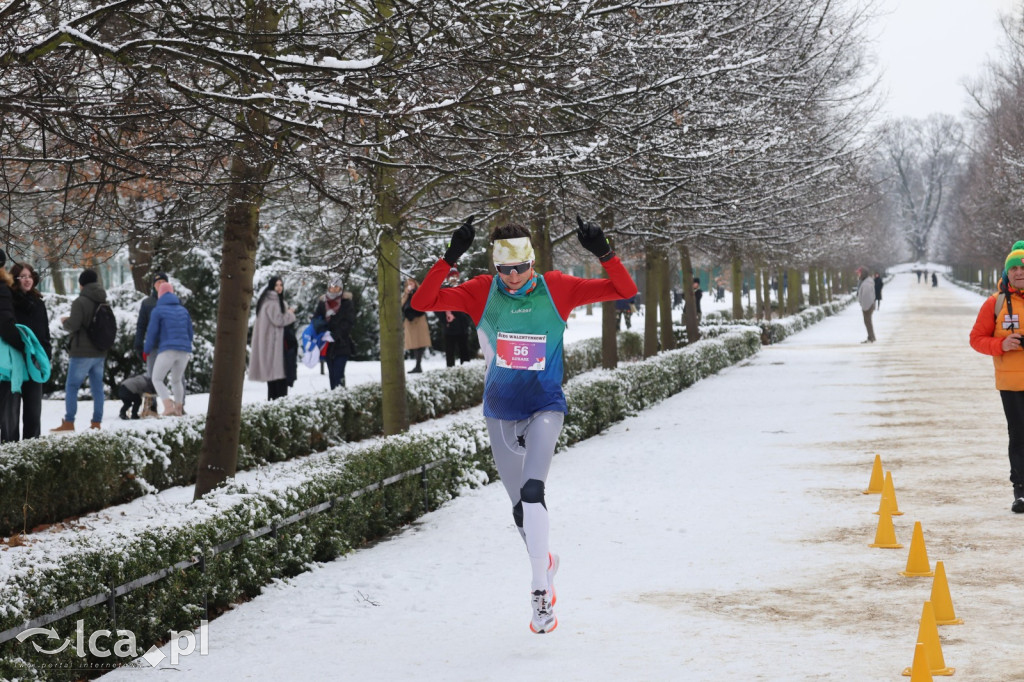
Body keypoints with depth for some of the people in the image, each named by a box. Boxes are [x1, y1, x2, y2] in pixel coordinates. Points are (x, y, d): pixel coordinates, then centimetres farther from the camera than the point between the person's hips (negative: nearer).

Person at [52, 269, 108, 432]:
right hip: (100, 353, 7)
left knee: (71, 387, -1)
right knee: (97, 388, 7)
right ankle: (96, 422, 6)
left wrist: (64, 322, 2)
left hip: (82, 352, -7)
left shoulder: (80, 302, -13)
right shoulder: (104, 302, 9)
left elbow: (73, 325, -17)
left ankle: (69, 423, -4)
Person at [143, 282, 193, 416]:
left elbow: (152, 333, -1)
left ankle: (168, 406, -15)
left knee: (157, 379, 5)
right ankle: (179, 409, 21)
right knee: (177, 380, 22)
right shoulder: (183, 310, 16)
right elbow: (190, 332, 19)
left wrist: (147, 350, 13)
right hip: (184, 350, 5)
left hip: (167, 350, -5)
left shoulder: (157, 310, 0)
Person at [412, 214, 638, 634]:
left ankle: (540, 589, -18)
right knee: (520, 507, 12)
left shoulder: (556, 288, -7)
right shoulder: (482, 293, -6)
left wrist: (603, 253, -23)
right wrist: (450, 258, -27)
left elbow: (625, 290, -7)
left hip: (544, 409, -3)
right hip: (500, 413, 3)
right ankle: (545, 560, 41)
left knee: (532, 492, -24)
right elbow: (422, 302, -16)